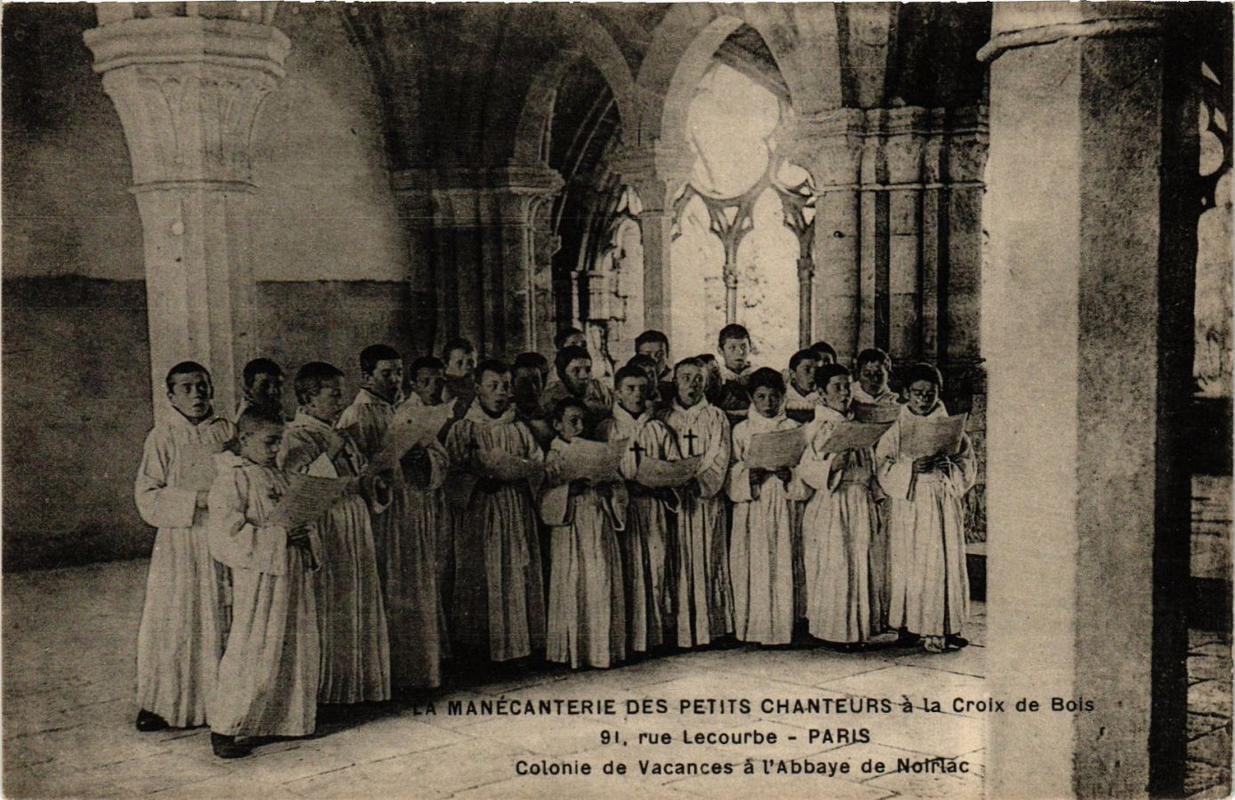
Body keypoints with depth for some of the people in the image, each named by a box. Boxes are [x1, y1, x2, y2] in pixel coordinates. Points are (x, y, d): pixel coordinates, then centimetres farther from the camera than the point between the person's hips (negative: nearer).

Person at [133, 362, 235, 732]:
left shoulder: (226, 431, 4)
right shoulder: (162, 436, -4)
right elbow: (147, 497, -8)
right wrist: (197, 498, -18)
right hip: (179, 543, -2)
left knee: (220, 620, 7)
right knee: (173, 621, 2)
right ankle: (160, 702, 14)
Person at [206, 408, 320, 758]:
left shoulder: (277, 474, 14)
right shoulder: (232, 479, -12)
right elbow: (227, 533, -21)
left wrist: (306, 539, 5)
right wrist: (279, 537, -23)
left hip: (292, 575, 8)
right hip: (258, 580, -8)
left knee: (297, 648, 13)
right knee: (252, 652, -5)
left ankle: (291, 718, 27)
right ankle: (223, 728, 7)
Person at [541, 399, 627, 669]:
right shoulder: (552, 458, 1)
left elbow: (618, 488, 11)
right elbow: (546, 502, -9)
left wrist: (604, 485, -10)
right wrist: (571, 487, -21)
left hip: (601, 529, 4)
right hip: (572, 532, -4)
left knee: (603, 589, 2)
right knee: (575, 590, -5)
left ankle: (603, 647, 9)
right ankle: (574, 652, 3)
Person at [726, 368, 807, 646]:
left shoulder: (792, 428, 8)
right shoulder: (741, 430, 7)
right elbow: (730, 471, 5)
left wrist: (788, 473, -12)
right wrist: (748, 475, -14)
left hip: (782, 505, 0)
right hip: (751, 506, 0)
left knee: (782, 564, -3)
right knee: (753, 565, -2)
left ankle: (781, 626, 3)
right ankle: (753, 626, 5)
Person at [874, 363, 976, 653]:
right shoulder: (896, 429, 7)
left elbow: (967, 466, 6)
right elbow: (883, 468, -1)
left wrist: (945, 464, -13)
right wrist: (912, 467, -17)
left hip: (943, 503, 1)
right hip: (908, 504, 0)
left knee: (942, 562, -4)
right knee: (908, 562, -2)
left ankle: (941, 628, 0)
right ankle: (909, 626, 6)